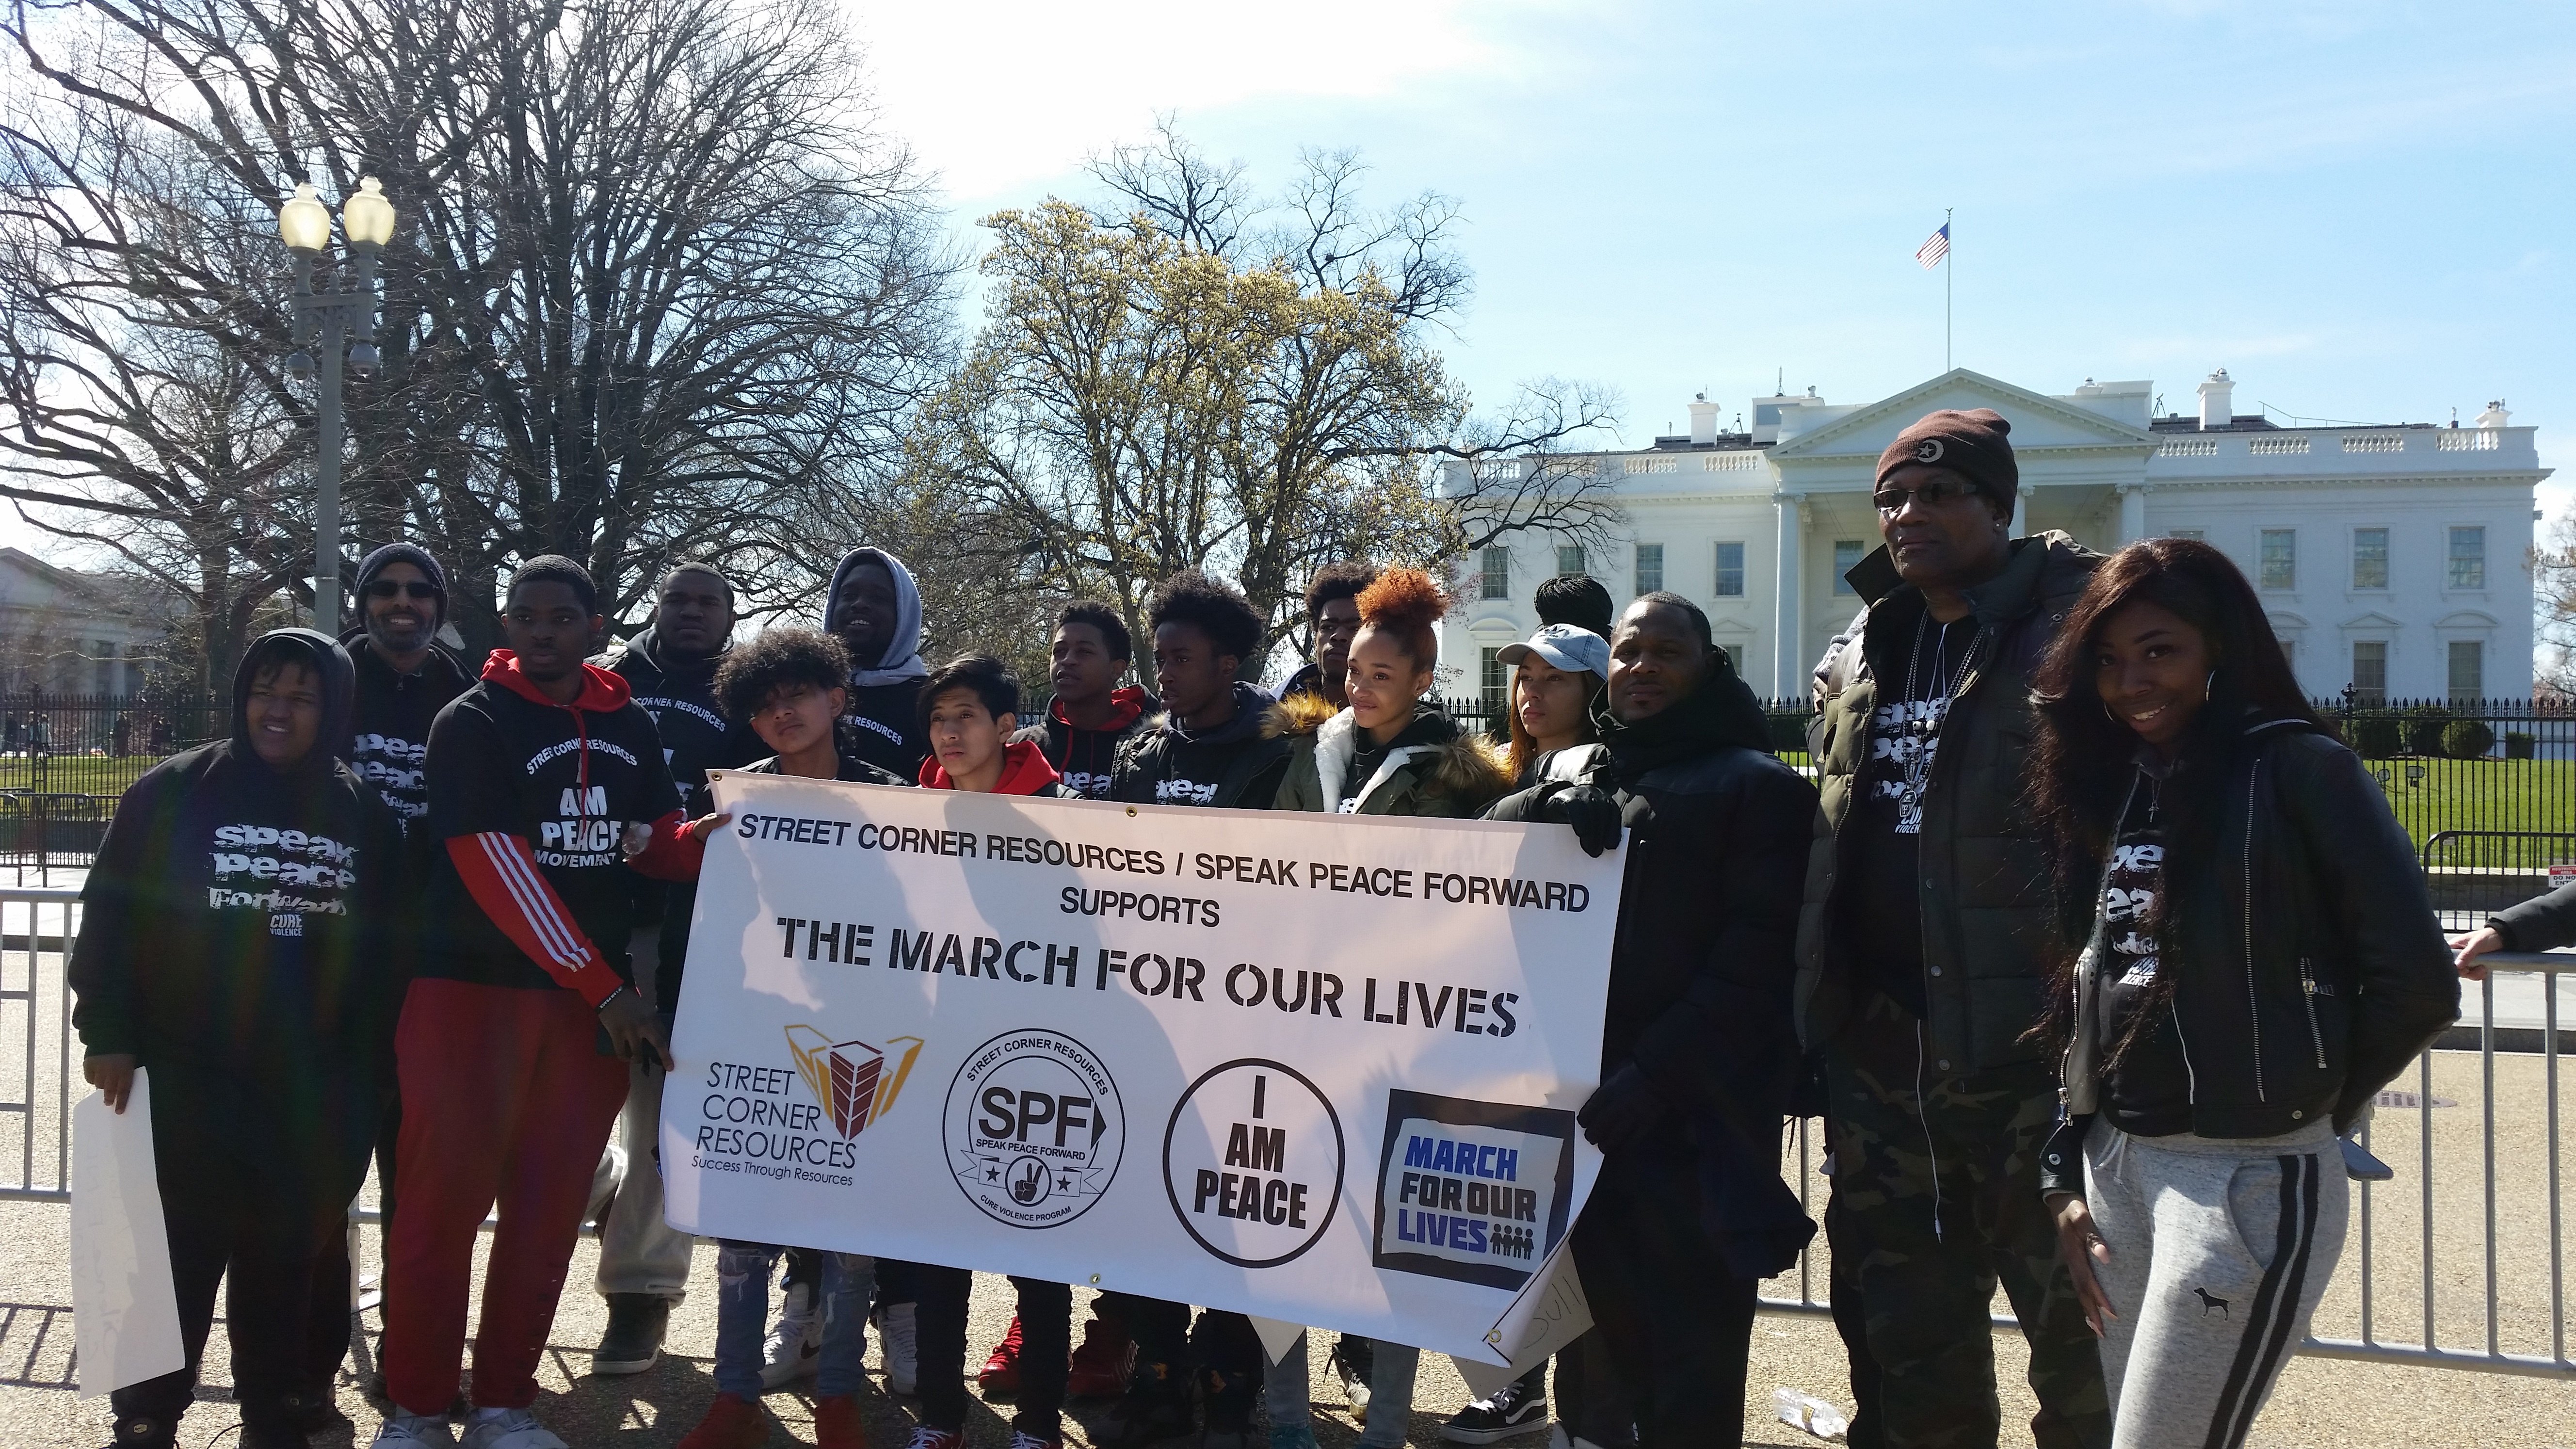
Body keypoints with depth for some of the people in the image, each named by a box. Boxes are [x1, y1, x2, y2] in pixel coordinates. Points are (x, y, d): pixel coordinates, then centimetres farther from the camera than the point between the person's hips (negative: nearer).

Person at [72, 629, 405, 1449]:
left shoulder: (364, 815, 6)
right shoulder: (173, 793, -1)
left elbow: (385, 951, 9)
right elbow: (112, 916, -1)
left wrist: (376, 1067, 6)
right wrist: (107, 1034, -7)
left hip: (314, 1092, 2)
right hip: (185, 1078, -2)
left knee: (286, 1263, 10)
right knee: (175, 1257, 1)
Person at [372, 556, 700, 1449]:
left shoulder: (630, 728, 9)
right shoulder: (473, 723, -7)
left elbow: (658, 843, 11)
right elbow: (496, 870, -15)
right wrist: (607, 990, -19)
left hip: (593, 1000, 5)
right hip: (471, 990, -4)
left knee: (549, 1207, 8)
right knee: (443, 1201, 1)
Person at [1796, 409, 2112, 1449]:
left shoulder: (2072, 635, -8)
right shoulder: (1860, 660, 14)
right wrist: (1819, 1014, 16)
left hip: (2028, 1046, -6)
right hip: (1881, 1047, 7)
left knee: (2076, 1323, 5)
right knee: (1905, 1330, 17)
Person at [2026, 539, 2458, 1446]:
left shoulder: (2298, 770, -9)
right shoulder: (2103, 785, 11)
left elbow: (2417, 985, -12)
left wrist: (2311, 1104, 0)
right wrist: (2065, 1175, 8)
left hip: (2249, 1177, -6)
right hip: (2113, 1167, 7)